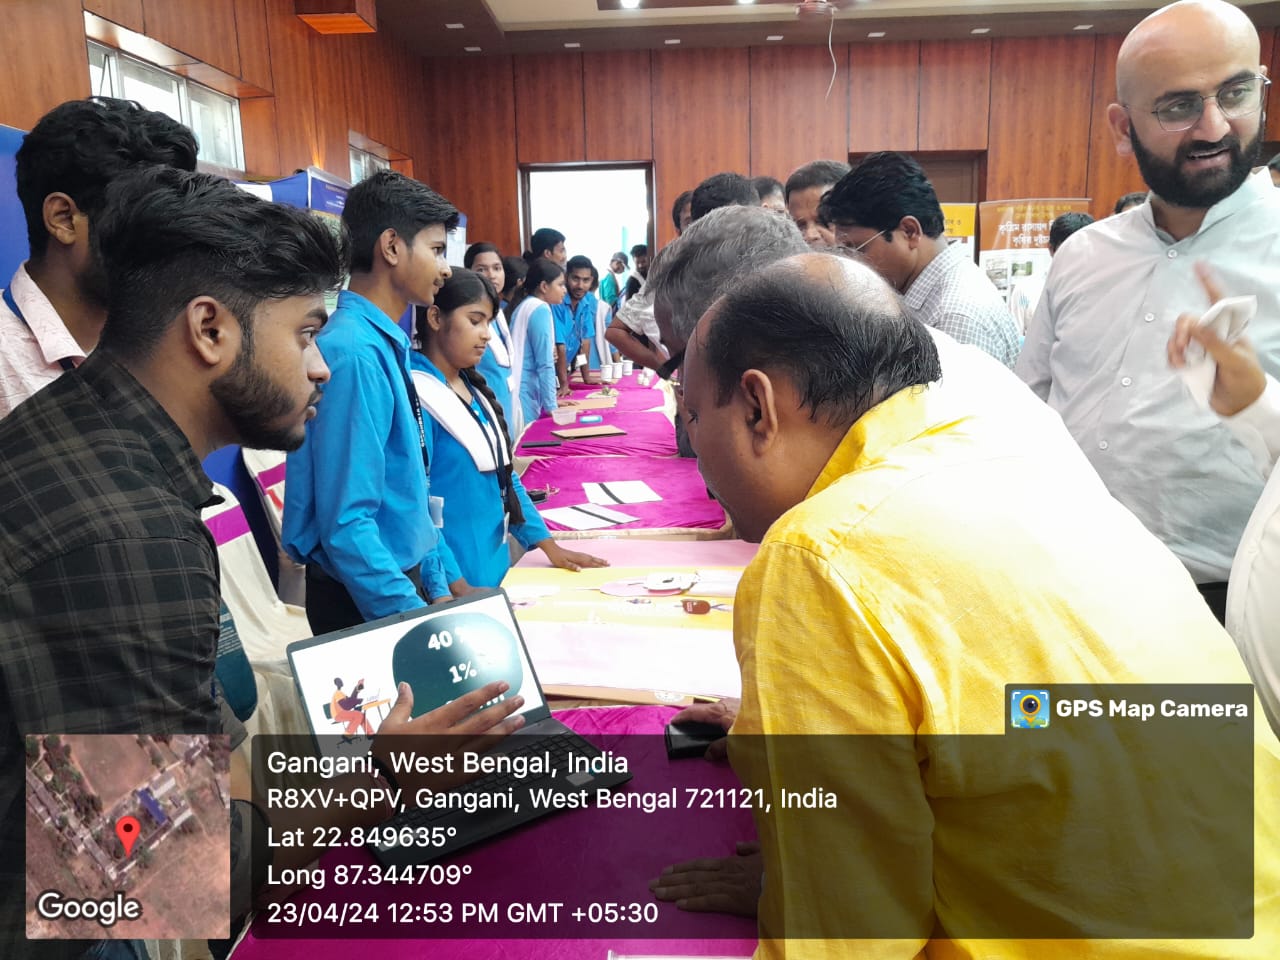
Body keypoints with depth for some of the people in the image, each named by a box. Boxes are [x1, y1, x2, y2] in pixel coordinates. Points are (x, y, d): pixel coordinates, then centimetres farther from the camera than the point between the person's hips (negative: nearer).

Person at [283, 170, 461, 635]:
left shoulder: (386, 344, 5)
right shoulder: (353, 352, -22)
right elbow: (346, 523, -25)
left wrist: (437, 589, 13)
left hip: (405, 580, 8)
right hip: (365, 602, -8)